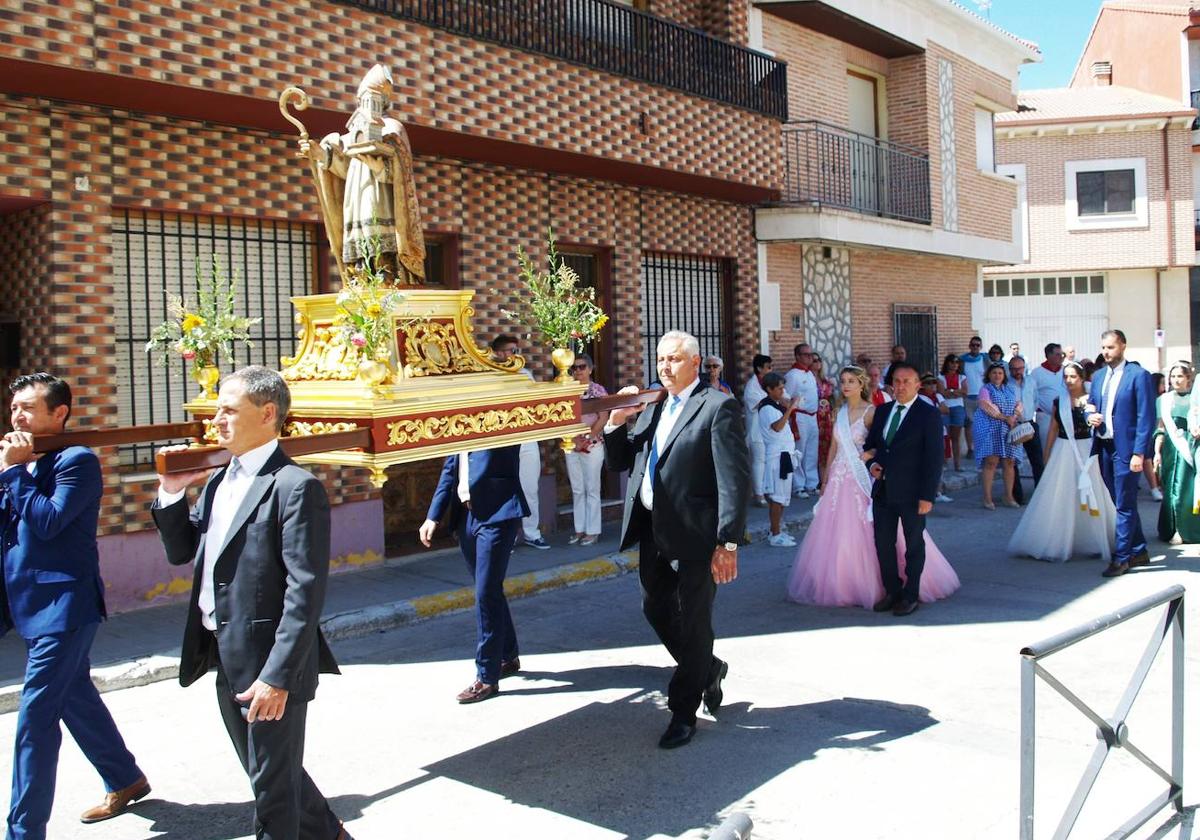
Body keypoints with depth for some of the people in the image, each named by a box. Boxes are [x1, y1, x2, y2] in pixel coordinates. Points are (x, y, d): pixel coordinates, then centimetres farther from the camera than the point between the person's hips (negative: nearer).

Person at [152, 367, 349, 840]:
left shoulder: (295, 487, -18)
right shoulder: (218, 482, 10)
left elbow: (306, 593, -21)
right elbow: (180, 552, 16)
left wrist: (278, 676, -23)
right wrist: (172, 492, 2)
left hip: (270, 667, -9)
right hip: (227, 662, 9)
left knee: (274, 788, 7)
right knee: (265, 773, 24)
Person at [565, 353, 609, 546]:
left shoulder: (598, 390, -3)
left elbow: (603, 418, -9)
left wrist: (586, 440, -12)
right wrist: (575, 439, -8)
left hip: (593, 446, -4)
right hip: (571, 446, 4)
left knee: (592, 489, 0)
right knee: (577, 490, 8)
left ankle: (593, 531, 6)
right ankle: (579, 530, 15)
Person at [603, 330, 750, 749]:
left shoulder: (717, 407, -11)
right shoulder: (652, 409, 12)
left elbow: (734, 479, -16)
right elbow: (617, 463, 16)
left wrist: (728, 543, -21)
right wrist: (616, 422, -2)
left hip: (694, 536, -7)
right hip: (653, 531, 8)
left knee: (692, 624, 5)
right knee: (656, 611, 17)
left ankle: (684, 712, 21)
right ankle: (708, 669, 41)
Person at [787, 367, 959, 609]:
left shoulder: (871, 412, -8)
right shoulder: (840, 411, 9)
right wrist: (825, 479, 15)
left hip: (863, 479, -5)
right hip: (840, 478, 6)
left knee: (866, 533, -3)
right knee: (837, 533, 7)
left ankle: (870, 584, 10)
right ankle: (841, 585, 18)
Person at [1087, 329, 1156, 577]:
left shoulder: (1138, 375, -8)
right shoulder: (1098, 376, 13)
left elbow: (1146, 417, -12)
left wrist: (1139, 452, -17)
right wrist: (1090, 417, -2)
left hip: (1125, 448, -7)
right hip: (1104, 447, 7)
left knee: (1125, 505, -2)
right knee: (1122, 503, 15)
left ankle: (1122, 557, 5)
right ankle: (1139, 551, 27)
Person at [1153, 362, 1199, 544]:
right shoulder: (1164, 399, 9)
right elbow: (1160, 428, 7)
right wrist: (1157, 452, 0)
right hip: (1171, 447, 1)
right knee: (1172, 488, 2)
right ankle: (1172, 529, 11)